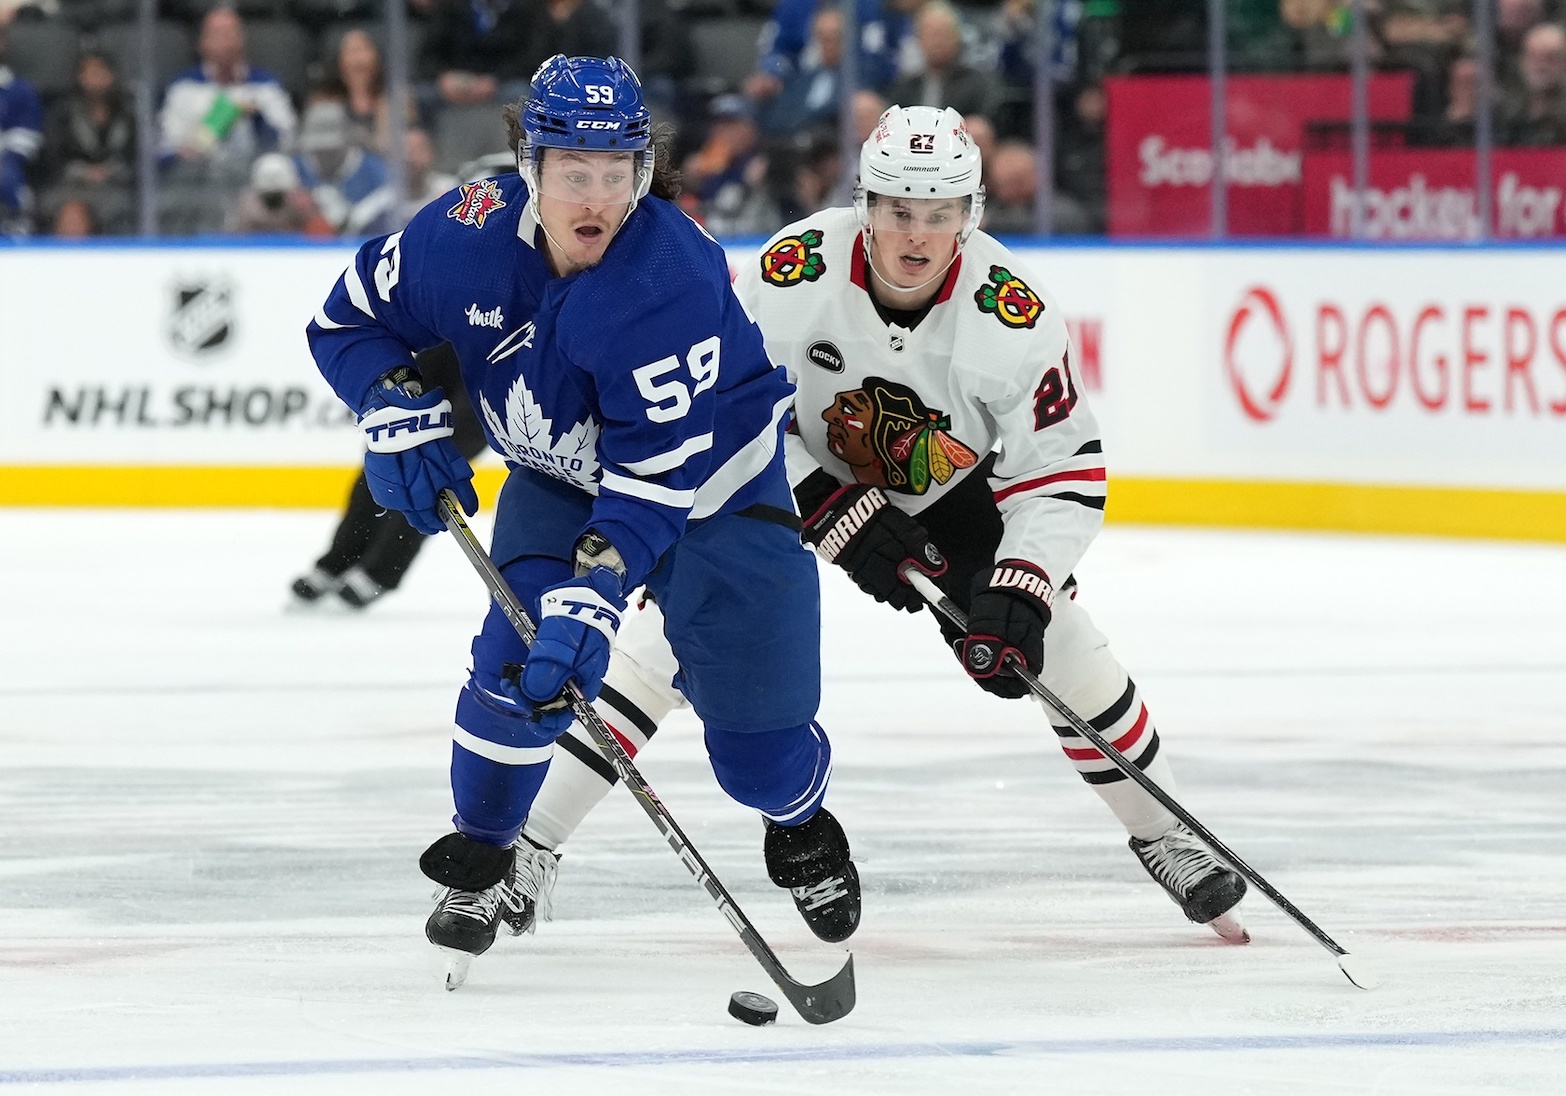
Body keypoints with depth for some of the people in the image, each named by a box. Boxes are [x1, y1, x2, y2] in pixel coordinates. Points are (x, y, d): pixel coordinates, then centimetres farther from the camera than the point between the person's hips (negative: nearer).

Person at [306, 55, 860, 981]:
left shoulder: (672, 276, -36)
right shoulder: (470, 236, -23)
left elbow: (657, 473, -36)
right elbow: (353, 318, -4)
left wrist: (593, 600, -43)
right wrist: (405, 416, -20)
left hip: (710, 471, -3)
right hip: (560, 476, 3)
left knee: (755, 725, -8)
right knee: (517, 660, -20)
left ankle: (803, 829, 29)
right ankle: (482, 860, 4)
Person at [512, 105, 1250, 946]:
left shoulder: (1015, 315, -28)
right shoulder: (797, 271, -31)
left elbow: (1064, 475, -19)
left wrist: (1019, 591, -32)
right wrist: (836, 519, -28)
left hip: (945, 491, 2)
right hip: (790, 471, -2)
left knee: (1060, 648, -4)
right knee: (668, 636, -16)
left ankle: (1165, 840, 20)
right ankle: (529, 841, -11)